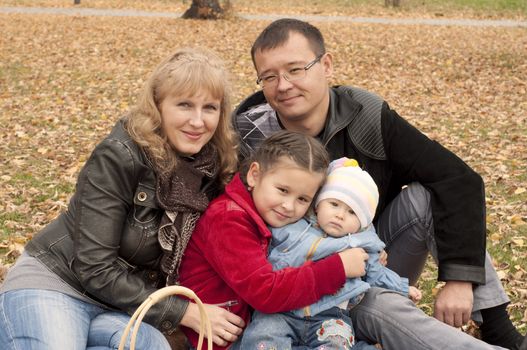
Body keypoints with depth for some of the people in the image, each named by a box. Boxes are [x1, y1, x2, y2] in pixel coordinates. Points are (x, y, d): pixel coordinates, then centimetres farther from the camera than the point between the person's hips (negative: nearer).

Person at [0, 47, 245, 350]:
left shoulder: (215, 169, -2)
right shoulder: (119, 157, -18)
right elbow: (95, 270, -20)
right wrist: (184, 313, -19)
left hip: (120, 308, 5)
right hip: (53, 285, -5)